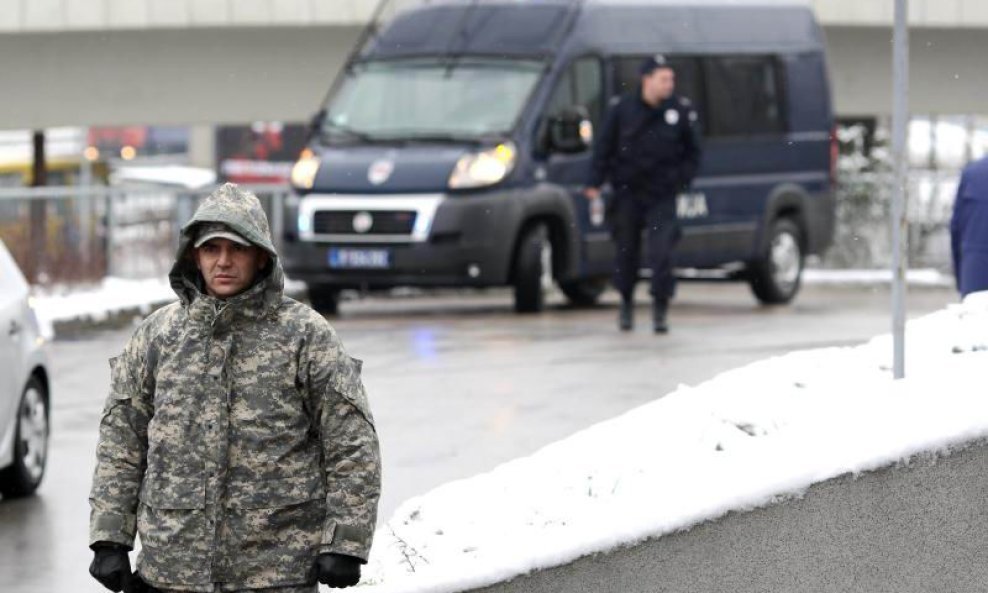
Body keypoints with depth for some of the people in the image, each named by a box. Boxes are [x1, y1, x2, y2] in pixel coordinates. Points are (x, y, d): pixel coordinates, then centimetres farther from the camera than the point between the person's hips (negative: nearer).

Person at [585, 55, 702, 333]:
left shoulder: (682, 110, -1)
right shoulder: (622, 109, -3)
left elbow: (692, 153, 9)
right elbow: (604, 148, 3)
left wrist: (681, 180, -2)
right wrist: (595, 183, -4)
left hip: (662, 195, -1)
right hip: (627, 193, 1)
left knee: (661, 253, -12)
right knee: (626, 252, 10)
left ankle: (660, 310, -4)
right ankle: (626, 304, 29)